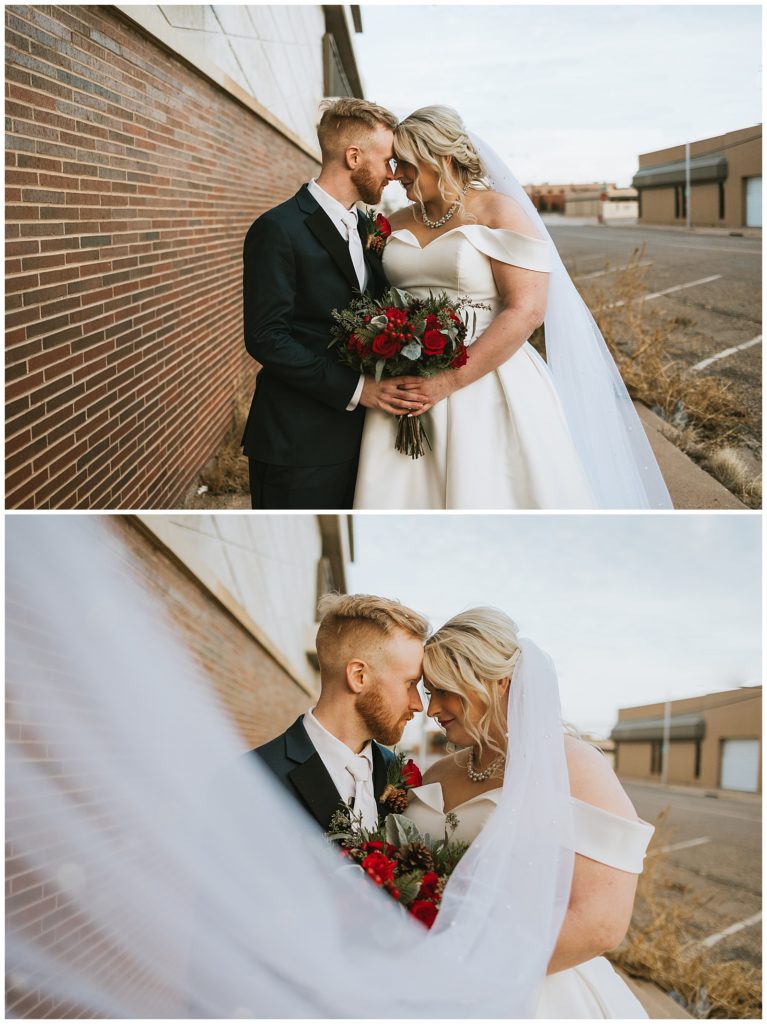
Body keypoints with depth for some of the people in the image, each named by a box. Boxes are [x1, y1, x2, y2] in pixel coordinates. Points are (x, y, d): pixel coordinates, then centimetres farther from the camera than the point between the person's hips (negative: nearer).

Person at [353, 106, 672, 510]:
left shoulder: (498, 211, -5)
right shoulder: (398, 224, 12)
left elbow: (526, 310, -14)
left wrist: (449, 381, -19)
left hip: (484, 385, -5)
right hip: (409, 387, 5)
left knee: (485, 495, -2)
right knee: (401, 496, 4)